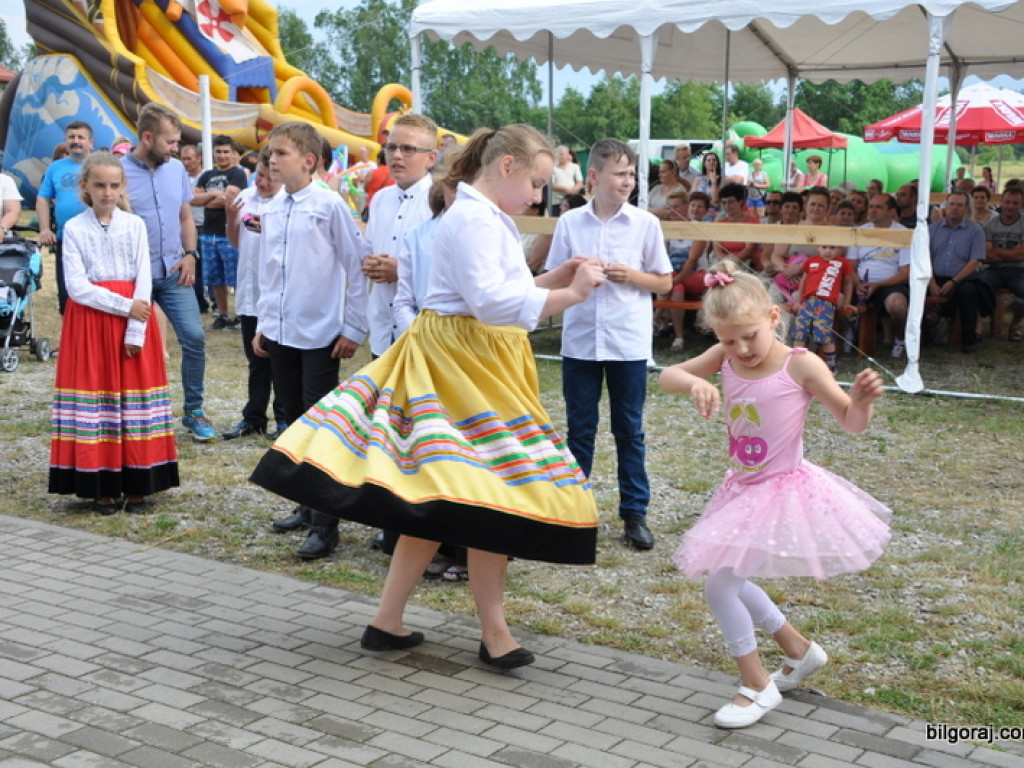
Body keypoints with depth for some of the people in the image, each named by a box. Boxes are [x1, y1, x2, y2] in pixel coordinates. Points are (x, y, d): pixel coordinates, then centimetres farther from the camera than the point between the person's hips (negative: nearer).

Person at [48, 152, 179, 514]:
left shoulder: (135, 225, 3)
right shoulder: (74, 229, -1)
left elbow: (144, 281, -3)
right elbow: (77, 287, -9)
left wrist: (135, 331, -12)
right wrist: (123, 306, -16)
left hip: (135, 317, 1)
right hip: (90, 318, -1)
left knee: (134, 394, 2)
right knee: (93, 392, 0)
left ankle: (136, 485, 10)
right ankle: (102, 487, 8)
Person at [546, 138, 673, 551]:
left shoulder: (645, 223, -1)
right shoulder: (570, 222, 1)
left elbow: (664, 282, 5)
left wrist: (632, 276, -12)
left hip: (629, 343, -1)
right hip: (580, 341, 1)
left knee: (629, 430, 8)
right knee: (579, 428, 10)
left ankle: (635, 512, 18)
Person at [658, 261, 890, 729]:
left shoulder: (801, 366, -18)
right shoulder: (725, 359, -4)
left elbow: (852, 423, -11)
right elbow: (667, 377, -3)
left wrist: (862, 400, -34)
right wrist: (693, 382, -25)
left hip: (784, 492, -7)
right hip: (744, 491, 7)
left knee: (719, 583, -10)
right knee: (727, 580, 19)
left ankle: (757, 685, 9)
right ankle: (799, 650, 39)